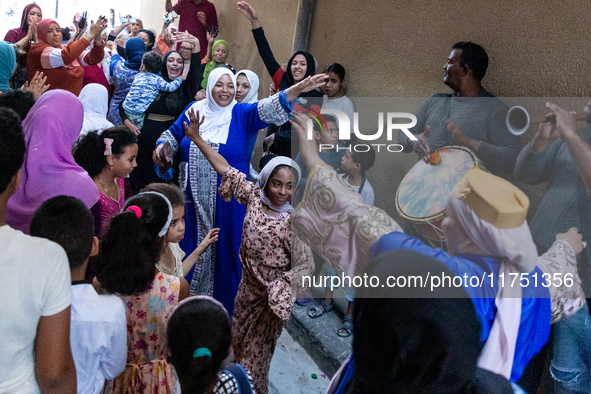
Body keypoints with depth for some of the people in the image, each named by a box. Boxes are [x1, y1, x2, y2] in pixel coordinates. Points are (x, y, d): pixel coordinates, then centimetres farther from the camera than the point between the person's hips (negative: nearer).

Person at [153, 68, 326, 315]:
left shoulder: (241, 114, -3)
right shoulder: (194, 110, 5)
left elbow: (267, 108, -20)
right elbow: (173, 133, 21)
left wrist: (296, 90, -35)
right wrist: (162, 146, 0)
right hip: (194, 199, 3)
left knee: (223, 249, 5)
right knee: (191, 245, 12)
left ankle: (223, 308, 22)